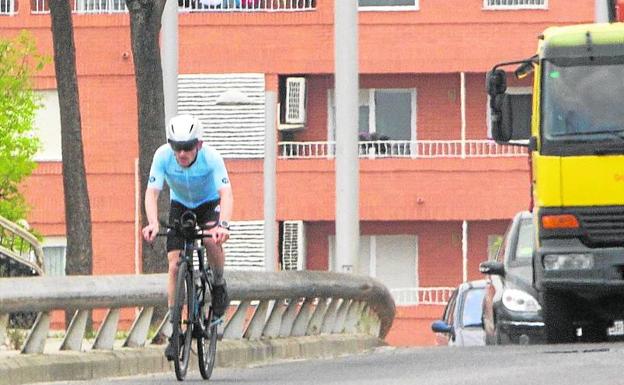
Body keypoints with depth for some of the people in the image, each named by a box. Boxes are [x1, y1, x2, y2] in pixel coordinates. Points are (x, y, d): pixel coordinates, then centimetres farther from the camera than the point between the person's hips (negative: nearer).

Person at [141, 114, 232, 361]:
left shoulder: (211, 158, -33)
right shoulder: (163, 156, -28)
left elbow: (226, 193, -43)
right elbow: (152, 192, -34)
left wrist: (223, 224, -61)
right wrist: (153, 223, -53)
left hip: (209, 204, -2)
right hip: (180, 206, 2)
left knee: (212, 240, -34)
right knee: (174, 265, -11)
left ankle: (219, 284, -3)